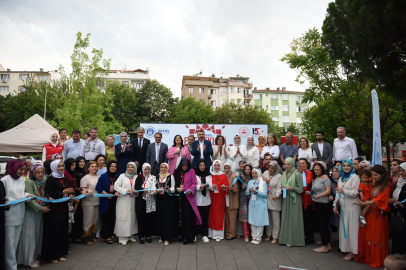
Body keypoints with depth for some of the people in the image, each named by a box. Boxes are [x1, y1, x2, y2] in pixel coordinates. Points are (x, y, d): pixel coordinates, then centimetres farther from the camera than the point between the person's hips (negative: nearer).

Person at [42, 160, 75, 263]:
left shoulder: (64, 179, 14)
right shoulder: (50, 179, -7)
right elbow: (49, 193, -16)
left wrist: (70, 195, 2)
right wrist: (63, 192, -22)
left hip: (63, 208, 7)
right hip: (54, 208, -6)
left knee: (63, 231, 9)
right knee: (54, 231, -1)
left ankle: (60, 254, 19)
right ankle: (51, 255, 11)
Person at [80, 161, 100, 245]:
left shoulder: (99, 177, 9)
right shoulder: (85, 178, -5)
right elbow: (83, 190, -10)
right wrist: (87, 190, -30)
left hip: (97, 202, 5)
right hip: (88, 203, -5)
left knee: (96, 221, 13)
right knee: (88, 221, -1)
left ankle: (93, 236, 27)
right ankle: (86, 238, 11)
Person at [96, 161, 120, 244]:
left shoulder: (119, 176, 7)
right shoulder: (103, 176, 1)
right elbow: (98, 187, -6)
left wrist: (118, 192, -14)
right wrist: (107, 194, -13)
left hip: (115, 201, 2)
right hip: (106, 202, -2)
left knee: (113, 218, 6)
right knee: (106, 219, 2)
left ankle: (112, 234, 19)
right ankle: (107, 236, 10)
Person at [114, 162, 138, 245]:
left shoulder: (137, 177, 9)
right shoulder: (122, 176, 3)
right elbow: (116, 186, -3)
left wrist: (136, 192, -9)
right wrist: (126, 191, -12)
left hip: (132, 201, 3)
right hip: (123, 200, -2)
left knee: (132, 217, 6)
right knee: (123, 217, -3)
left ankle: (130, 236, 19)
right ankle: (123, 238, 5)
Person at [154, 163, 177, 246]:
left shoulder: (171, 176, 2)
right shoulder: (157, 176, 13)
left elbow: (173, 189, -2)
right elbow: (154, 187, 11)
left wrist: (169, 189, -23)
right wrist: (157, 191, -10)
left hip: (168, 199, -3)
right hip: (159, 199, 3)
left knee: (168, 217, -5)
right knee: (160, 217, 6)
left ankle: (167, 238, 0)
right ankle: (161, 236, 19)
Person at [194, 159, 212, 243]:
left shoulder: (209, 175, 8)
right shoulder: (195, 175, 1)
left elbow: (211, 186, 0)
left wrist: (207, 185, -21)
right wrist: (200, 187, -24)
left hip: (206, 200, 2)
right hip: (197, 200, -2)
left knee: (205, 218, 4)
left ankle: (205, 235, 11)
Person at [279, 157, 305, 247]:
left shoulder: (297, 174, -7)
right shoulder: (284, 173, 10)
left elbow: (300, 189, -7)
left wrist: (291, 188, -18)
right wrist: (283, 188, 2)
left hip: (294, 199, -5)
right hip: (285, 199, 5)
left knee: (293, 219, -2)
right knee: (285, 218, 6)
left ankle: (294, 240, 8)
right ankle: (286, 239, 15)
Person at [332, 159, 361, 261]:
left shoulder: (355, 177, -5)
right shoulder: (341, 178, 17)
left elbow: (355, 192, -11)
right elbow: (338, 193, 19)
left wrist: (343, 191, -12)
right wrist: (335, 204, 14)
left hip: (352, 207, -7)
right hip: (343, 207, 7)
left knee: (352, 228, -2)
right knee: (344, 228, 7)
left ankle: (352, 252, 6)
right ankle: (347, 249, 15)